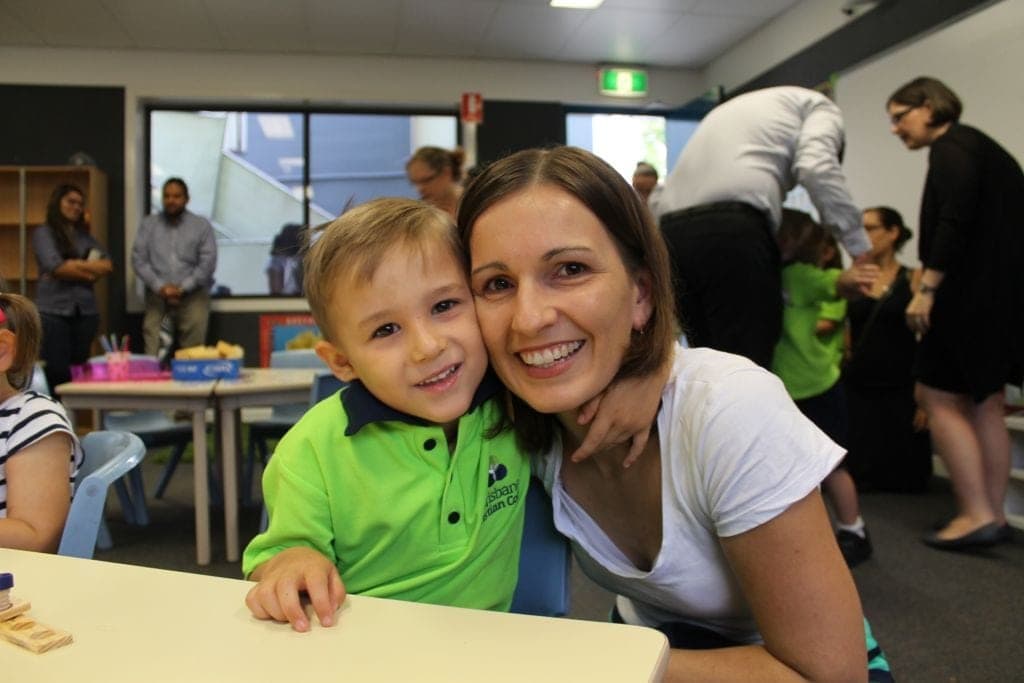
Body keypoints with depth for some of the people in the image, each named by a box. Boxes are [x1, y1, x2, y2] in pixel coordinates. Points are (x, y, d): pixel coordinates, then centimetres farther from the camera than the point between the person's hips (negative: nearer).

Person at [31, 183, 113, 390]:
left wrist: (75, 265, -6)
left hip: (86, 310, 4)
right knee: (56, 372, -7)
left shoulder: (85, 236, 17)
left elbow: (107, 265, 6)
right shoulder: (43, 233, 4)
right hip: (53, 310, -4)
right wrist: (89, 269, -2)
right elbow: (56, 267, -11)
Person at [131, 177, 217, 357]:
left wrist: (182, 288, -10)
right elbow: (138, 259, 4)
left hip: (193, 296, -1)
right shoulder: (149, 224, 12)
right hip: (157, 297, 2)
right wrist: (160, 287, -9)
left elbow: (208, 263, -3)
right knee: (153, 351, -7)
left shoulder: (202, 226, 6)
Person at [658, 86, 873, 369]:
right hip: (732, 230, -7)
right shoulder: (819, 106, 19)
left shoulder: (735, 107, 39)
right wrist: (862, 250, 0)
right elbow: (816, 168, -6)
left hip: (672, 232, 7)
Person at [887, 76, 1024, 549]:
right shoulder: (976, 146, 21)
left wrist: (927, 288, -21)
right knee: (982, 403, 11)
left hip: (973, 291, -10)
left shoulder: (950, 147, -8)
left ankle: (977, 514, -4)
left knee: (939, 398, -6)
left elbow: (955, 222, -20)